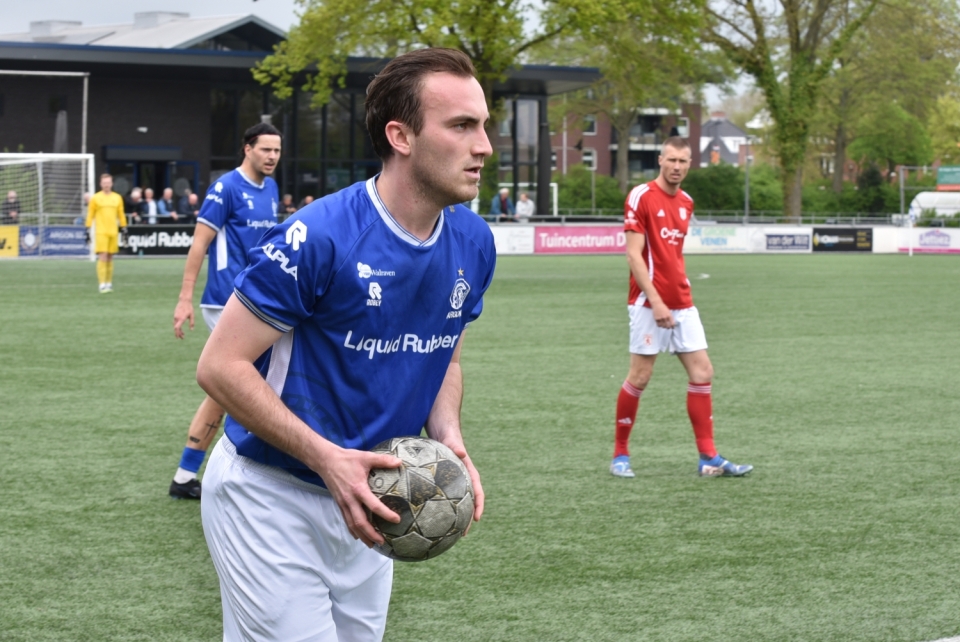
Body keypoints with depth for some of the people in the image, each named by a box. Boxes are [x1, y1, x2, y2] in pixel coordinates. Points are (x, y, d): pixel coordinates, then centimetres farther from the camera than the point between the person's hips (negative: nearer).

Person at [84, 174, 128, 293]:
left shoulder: (117, 198, 10)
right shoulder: (95, 198, 2)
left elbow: (121, 215, 15)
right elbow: (90, 215, 3)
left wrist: (123, 228, 12)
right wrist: (87, 229, -1)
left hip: (113, 232, 3)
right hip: (101, 232, -3)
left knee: (110, 257, 7)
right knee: (103, 257, -11)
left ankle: (109, 283, 15)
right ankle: (102, 284, -13)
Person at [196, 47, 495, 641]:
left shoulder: (474, 243, -1)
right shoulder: (319, 237, -23)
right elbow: (221, 366, -20)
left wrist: (449, 439, -7)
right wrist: (325, 457, -27)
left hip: (364, 501, 7)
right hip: (269, 496, -7)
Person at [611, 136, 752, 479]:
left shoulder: (686, 202, 12)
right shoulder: (641, 197, -9)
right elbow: (633, 255, -14)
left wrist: (682, 289, 15)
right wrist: (656, 301, -20)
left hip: (682, 304, 7)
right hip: (648, 303, -7)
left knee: (702, 373, 1)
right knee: (639, 377, -3)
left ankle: (708, 458, 4)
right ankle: (620, 454, 11)